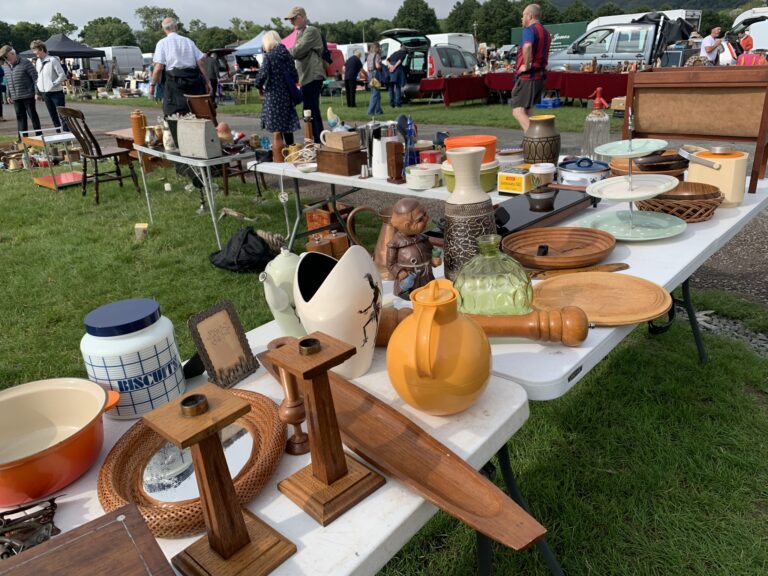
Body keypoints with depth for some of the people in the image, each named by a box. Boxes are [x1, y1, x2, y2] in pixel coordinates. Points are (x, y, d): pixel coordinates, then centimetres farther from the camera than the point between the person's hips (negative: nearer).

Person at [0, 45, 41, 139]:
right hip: (15, 97, 6)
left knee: (32, 115, 1)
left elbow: (35, 77, -10)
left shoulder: (25, 63, -9)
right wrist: (8, 95, 16)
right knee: (20, 117, 10)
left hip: (28, 95, -6)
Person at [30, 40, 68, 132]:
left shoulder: (53, 60, -10)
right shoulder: (38, 62, 11)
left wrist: (53, 84, -15)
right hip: (45, 93, 7)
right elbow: (38, 77, 17)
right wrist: (38, 92, 11)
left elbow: (62, 75, -13)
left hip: (56, 92, -7)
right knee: (53, 117, 9)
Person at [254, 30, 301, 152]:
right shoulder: (286, 53, 6)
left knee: (275, 124, -1)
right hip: (287, 94, 6)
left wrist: (259, 85, -1)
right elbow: (295, 75, 6)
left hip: (273, 94, -6)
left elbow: (263, 74, -18)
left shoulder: (269, 56, -10)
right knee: (287, 123, 13)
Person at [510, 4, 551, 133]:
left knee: (518, 110, -13)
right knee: (526, 111, 17)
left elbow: (527, 46, -33)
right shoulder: (545, 32, 20)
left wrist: (526, 65, -23)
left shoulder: (529, 29, -11)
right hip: (540, 75, 9)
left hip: (527, 76, -9)